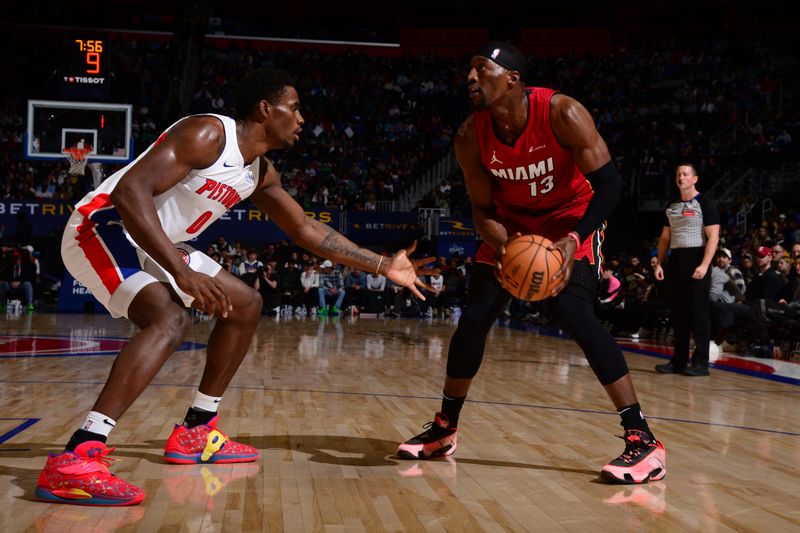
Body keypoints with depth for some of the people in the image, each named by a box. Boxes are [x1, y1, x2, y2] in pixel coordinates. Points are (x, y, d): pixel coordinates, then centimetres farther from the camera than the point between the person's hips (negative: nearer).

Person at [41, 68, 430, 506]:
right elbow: (129, 191, -30)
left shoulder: (260, 172, 8)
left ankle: (195, 432, 17)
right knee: (171, 318, -33)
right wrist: (181, 272, -37)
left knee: (246, 305, 13)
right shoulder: (208, 133, -20)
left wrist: (383, 265, 15)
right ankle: (72, 461, -40)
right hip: (102, 227, -10)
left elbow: (306, 230, 17)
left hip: (152, 245, 10)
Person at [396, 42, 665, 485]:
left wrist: (572, 242, -37)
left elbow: (608, 183, -24)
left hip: (571, 218, -4)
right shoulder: (470, 137, -16)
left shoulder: (562, 114, -28)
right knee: (473, 318, 0)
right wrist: (507, 252, -29)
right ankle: (444, 430, 19)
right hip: (513, 224, 4)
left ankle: (643, 440, -20)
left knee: (574, 311, -25)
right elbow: (483, 210, -8)